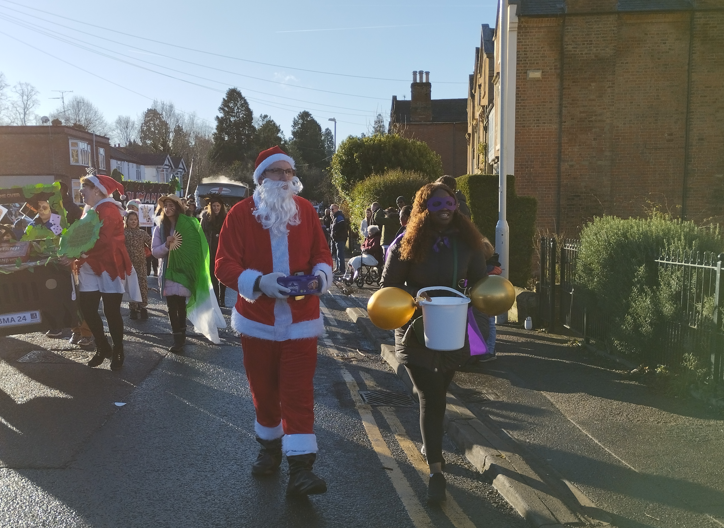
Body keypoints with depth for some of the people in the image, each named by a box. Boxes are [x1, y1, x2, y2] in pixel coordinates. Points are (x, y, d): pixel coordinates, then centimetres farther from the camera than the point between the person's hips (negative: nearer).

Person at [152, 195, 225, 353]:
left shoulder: (188, 225, 0)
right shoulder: (159, 228, 4)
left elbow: (196, 247, -1)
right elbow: (155, 251, 0)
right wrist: (167, 244, -17)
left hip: (183, 270, -1)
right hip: (167, 271, 1)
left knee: (181, 304, 5)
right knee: (172, 305, -3)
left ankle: (180, 336, 20)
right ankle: (179, 337, 0)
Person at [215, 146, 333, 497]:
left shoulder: (305, 210, 1)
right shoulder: (241, 214, -6)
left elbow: (321, 253, 7)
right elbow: (224, 264, -10)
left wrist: (321, 274, -15)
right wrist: (259, 283, -25)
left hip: (301, 319, 0)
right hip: (258, 320, 0)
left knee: (298, 392, -4)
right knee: (263, 390, 14)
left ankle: (300, 467, -1)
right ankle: (270, 447, 36)